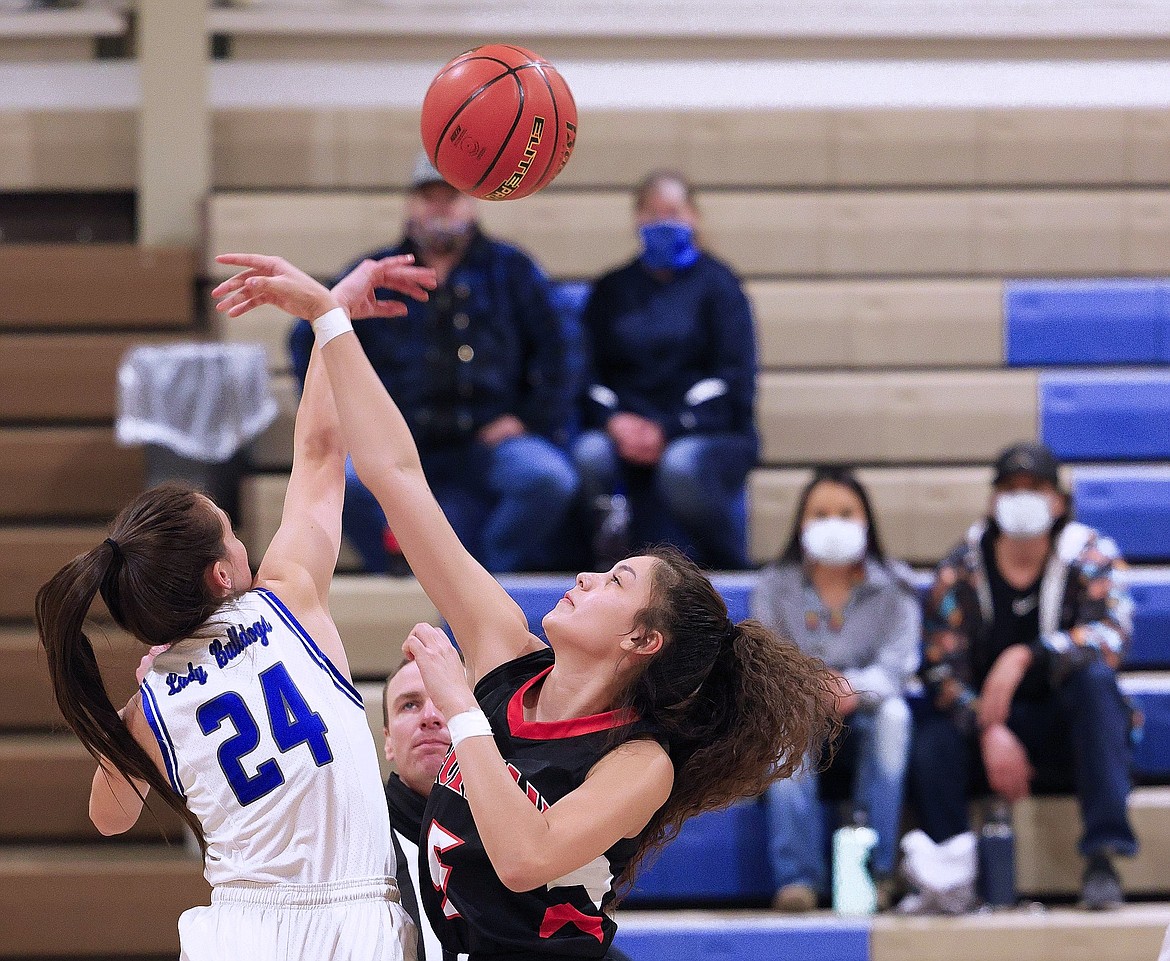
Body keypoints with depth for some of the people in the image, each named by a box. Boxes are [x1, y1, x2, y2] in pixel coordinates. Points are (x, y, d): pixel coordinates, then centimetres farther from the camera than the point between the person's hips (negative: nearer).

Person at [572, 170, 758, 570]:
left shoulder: (715, 283, 7)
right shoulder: (612, 290, 18)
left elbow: (734, 376, -3)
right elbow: (591, 372, 11)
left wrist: (669, 431, -14)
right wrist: (614, 421, -12)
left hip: (708, 433, -2)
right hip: (627, 431, 2)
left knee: (681, 465, -38)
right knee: (589, 456, -33)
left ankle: (731, 568, -16)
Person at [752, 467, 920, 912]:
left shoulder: (893, 586, 1)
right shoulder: (775, 586, 2)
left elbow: (896, 665, -14)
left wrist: (855, 690, -37)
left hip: (864, 725, 0)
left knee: (893, 712, -33)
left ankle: (875, 868, -31)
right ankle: (797, 877, -39)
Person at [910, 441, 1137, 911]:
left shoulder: (1090, 555, -5)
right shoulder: (960, 571, -2)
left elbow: (1111, 634, -23)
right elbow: (941, 669, -10)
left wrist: (1025, 657, -37)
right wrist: (990, 733, -27)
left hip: (1070, 728, -1)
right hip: (989, 725, 1)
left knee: (1093, 676, -33)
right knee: (931, 746, -30)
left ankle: (1101, 858, -37)